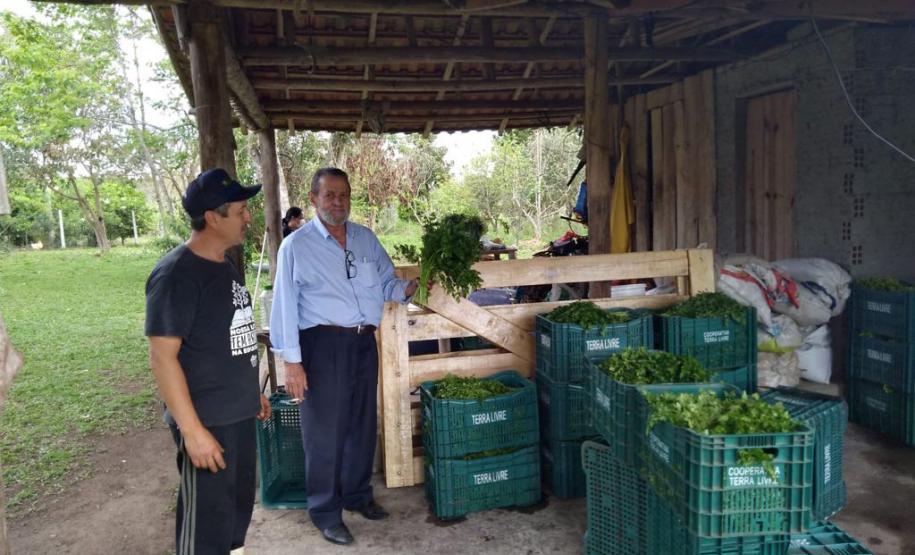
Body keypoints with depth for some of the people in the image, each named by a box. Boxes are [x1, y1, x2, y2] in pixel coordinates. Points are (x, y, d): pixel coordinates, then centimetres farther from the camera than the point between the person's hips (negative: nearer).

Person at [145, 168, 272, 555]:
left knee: (239, 506, 21)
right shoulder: (176, 274, -19)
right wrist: (192, 430, -24)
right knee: (208, 521, 5)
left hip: (239, 414, 8)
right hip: (207, 421, -8)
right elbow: (162, 357, -21)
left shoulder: (224, 267, 8)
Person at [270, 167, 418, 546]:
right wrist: (292, 362, -13)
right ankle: (326, 512, 22)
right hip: (323, 345, -5)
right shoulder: (296, 245, -7)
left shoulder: (366, 238, 9)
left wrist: (407, 289, -12)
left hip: (363, 342, 6)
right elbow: (285, 305, -9)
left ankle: (358, 495, 38)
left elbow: (385, 282, 11)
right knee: (324, 432, 4)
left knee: (363, 424, 18)